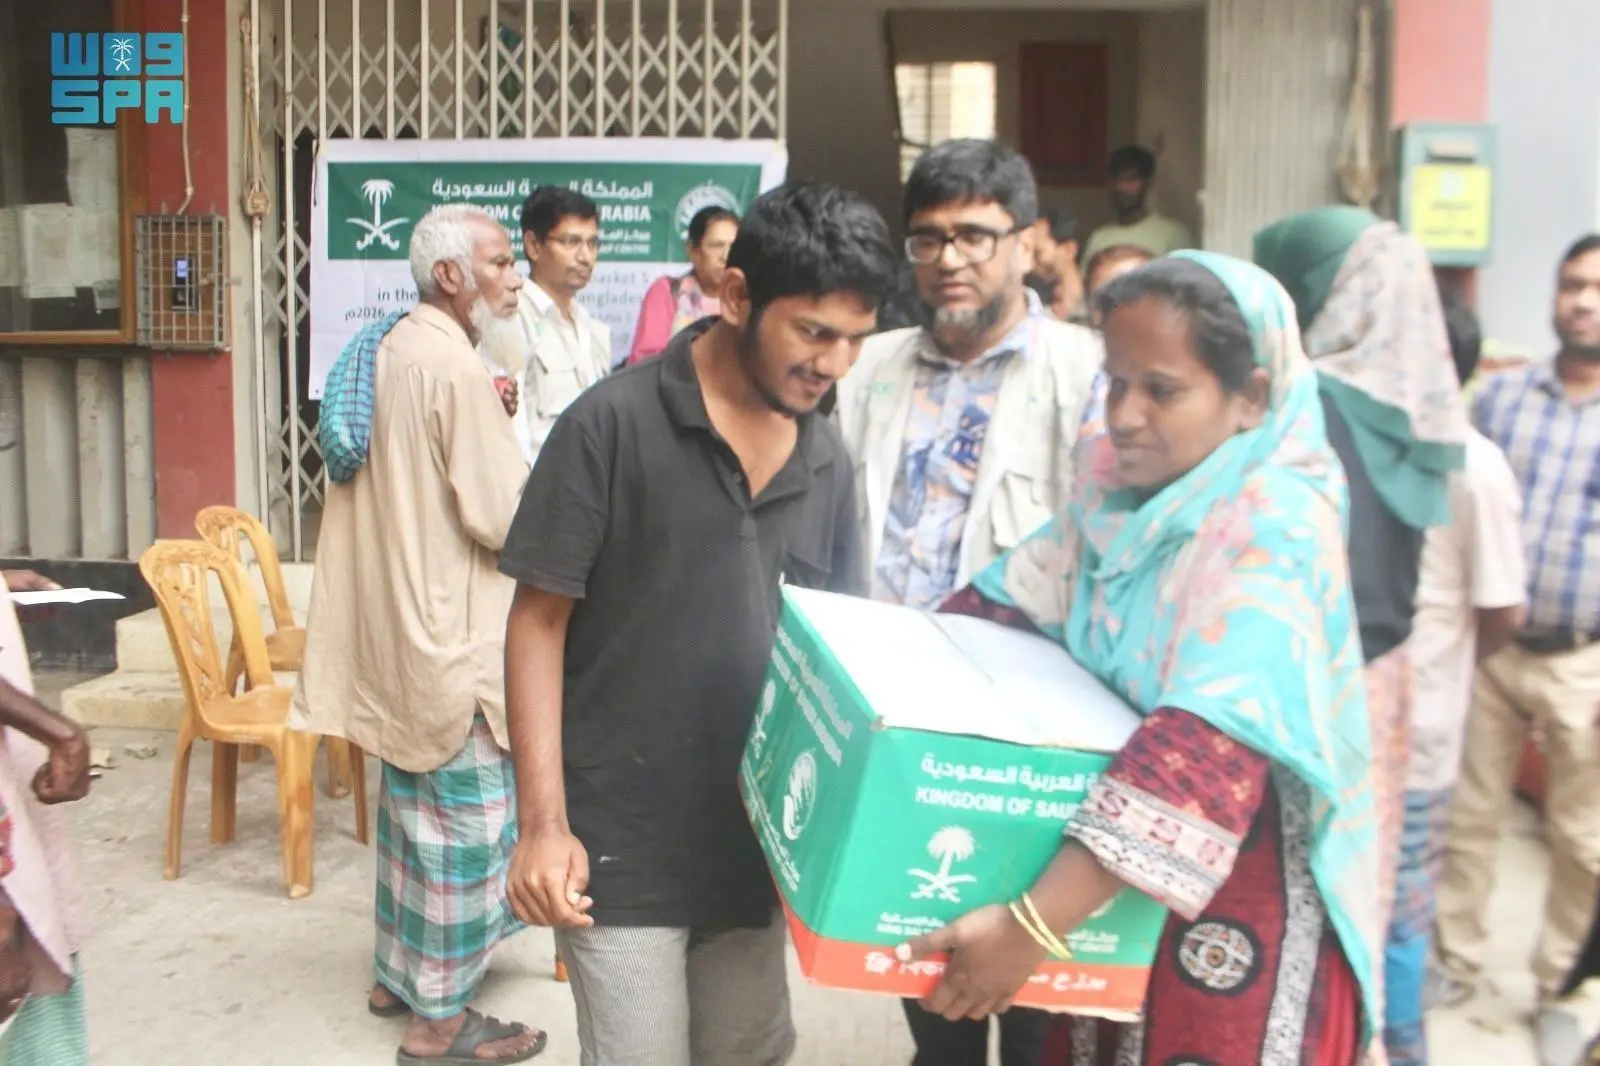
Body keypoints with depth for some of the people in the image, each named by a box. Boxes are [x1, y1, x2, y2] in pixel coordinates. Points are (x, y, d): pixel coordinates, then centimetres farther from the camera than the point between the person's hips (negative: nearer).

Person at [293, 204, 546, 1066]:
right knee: (464, 815, 1)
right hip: (450, 624, -10)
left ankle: (399, 971, 34)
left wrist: (489, 423, 15)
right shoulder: (455, 364, -20)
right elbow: (502, 516, -21)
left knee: (415, 798, 20)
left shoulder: (396, 349, 9)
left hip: (399, 614, 10)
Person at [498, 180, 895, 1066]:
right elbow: (540, 622, -10)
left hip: (754, 840, 5)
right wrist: (544, 821, -15)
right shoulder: (614, 425, -12)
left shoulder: (827, 461, 3)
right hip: (622, 844, -5)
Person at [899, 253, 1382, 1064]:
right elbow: (1012, 600, 8)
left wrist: (1033, 924, -43)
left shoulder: (1274, 526, -26)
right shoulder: (1120, 484, -3)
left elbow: (1211, 752, -37)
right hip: (1111, 879, 7)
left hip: (1238, 892, -7)